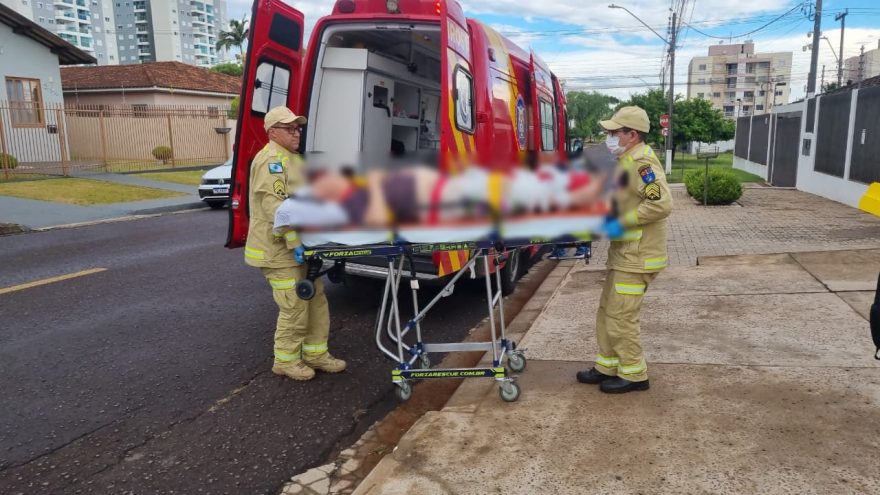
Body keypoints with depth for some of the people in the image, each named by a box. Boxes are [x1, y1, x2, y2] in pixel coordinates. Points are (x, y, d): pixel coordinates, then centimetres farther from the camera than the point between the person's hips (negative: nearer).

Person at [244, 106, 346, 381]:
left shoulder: (292, 159, 18)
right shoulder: (271, 160, -16)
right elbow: (274, 206, -26)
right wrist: (295, 242, -28)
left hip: (299, 247, 10)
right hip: (280, 250, -10)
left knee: (316, 302, 14)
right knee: (295, 308, -5)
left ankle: (315, 354, 25)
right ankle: (285, 361, 12)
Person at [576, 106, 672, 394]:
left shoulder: (641, 162, -18)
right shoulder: (626, 161, 14)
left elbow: (661, 204, -29)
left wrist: (622, 223, -24)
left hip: (636, 257, -10)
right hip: (624, 254, 10)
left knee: (621, 318, -2)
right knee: (606, 312, 16)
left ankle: (634, 375, 12)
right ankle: (607, 366, 27)